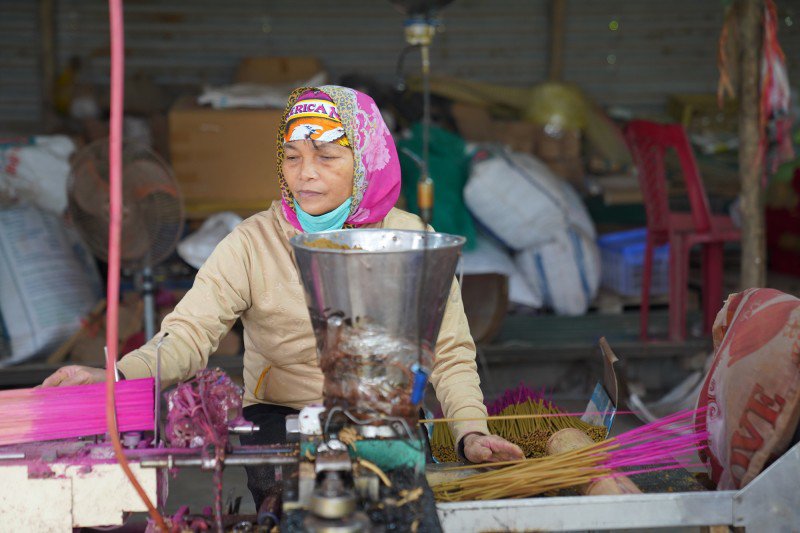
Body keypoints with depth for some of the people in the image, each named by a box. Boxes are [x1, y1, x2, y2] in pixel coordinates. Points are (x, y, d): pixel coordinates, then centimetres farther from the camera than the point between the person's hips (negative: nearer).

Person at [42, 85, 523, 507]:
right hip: (280, 419, 0)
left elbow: (450, 353, 3)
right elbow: (189, 335, -14)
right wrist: (117, 376, -34)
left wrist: (471, 431, -15)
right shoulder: (252, 245, -3)